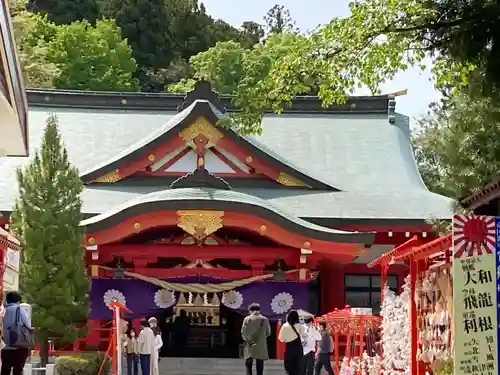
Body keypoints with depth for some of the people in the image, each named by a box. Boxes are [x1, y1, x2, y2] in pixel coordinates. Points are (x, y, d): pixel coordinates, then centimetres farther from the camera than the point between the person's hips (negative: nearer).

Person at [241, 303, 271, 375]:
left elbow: (243, 332, -4)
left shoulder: (247, 319, -5)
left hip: (250, 346, -1)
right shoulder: (264, 319, -1)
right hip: (261, 347, 1)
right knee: (259, 366, 7)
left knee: (248, 364, 6)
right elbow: (268, 333, 3)